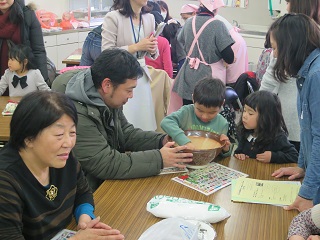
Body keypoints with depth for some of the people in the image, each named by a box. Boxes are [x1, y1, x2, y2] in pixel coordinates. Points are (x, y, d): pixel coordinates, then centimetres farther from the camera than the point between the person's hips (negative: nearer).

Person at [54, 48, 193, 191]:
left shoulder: (108, 101, 0)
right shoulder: (77, 116, -28)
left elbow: (127, 134, 11)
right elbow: (107, 165, -28)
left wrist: (163, 140, -4)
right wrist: (159, 159, -24)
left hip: (108, 180, 8)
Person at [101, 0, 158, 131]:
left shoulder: (150, 18, 8)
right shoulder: (113, 17, -10)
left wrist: (153, 49, -7)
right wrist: (136, 47, -18)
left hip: (142, 76, 5)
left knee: (144, 121, 4)